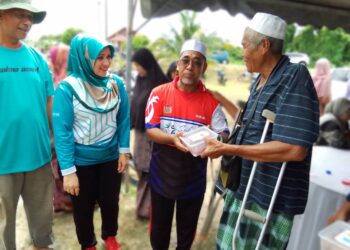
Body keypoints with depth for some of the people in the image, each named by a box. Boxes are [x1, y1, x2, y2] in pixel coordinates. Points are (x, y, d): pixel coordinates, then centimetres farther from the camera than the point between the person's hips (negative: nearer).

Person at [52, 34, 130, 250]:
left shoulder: (117, 84, -8)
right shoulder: (68, 88, -18)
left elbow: (124, 120, 1)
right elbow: (62, 131, -17)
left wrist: (124, 150, -2)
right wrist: (68, 170, -18)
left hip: (111, 157, 3)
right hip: (81, 161, -2)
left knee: (110, 202, 20)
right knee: (83, 207, 17)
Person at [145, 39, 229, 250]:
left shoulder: (211, 100, -6)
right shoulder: (159, 93, -7)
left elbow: (224, 134, -7)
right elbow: (150, 129, -10)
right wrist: (172, 139, -29)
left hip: (193, 178, 1)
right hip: (162, 174, 0)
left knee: (187, 229, 19)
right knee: (159, 227, 18)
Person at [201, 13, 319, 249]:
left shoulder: (294, 78, -19)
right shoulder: (261, 81, 8)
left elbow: (294, 149, -29)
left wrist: (227, 149, -26)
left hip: (270, 198, -8)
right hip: (245, 187, 8)